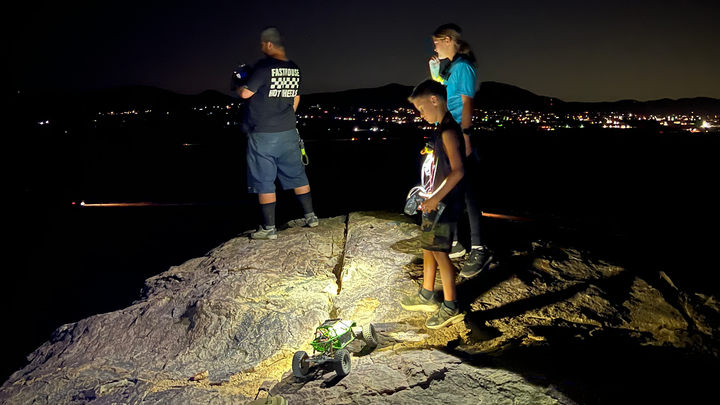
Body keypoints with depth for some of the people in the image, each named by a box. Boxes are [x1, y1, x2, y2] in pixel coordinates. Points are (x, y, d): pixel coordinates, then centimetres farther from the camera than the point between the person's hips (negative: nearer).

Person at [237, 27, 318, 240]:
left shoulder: (264, 66, -14)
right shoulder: (294, 69, 7)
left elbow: (246, 93, -15)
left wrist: (237, 87, 7)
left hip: (263, 134, -6)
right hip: (288, 132, 6)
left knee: (264, 181, 1)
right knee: (296, 175, 15)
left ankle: (269, 228, 6)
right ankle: (310, 216, 22)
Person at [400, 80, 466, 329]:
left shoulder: (448, 132, -18)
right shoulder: (441, 130, 11)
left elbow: (457, 170, -25)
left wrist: (436, 198, -26)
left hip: (444, 205, -10)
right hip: (434, 203, 10)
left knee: (439, 252, -3)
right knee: (427, 248, 18)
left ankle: (451, 307, 8)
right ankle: (427, 296, 32)